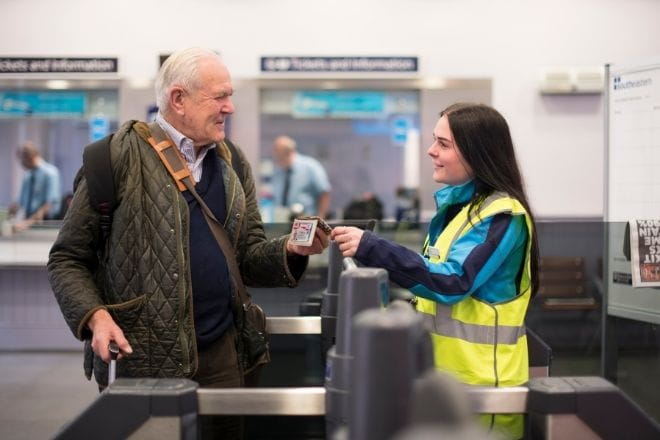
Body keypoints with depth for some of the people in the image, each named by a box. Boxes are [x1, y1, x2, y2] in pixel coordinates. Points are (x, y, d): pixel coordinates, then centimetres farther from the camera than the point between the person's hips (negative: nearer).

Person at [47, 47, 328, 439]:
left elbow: (248, 255, 12)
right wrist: (94, 316, -19)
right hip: (142, 353, -5)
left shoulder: (233, 164, 9)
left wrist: (289, 250, -8)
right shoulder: (120, 157, -8)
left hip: (220, 349, 5)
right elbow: (68, 258, -4)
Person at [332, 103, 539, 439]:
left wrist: (371, 248, -30)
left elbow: (451, 282, -27)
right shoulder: (455, 203, 9)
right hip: (446, 368, 8)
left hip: (481, 378, -8)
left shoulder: (502, 215, -18)